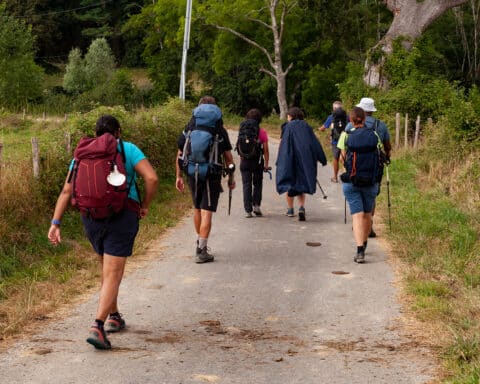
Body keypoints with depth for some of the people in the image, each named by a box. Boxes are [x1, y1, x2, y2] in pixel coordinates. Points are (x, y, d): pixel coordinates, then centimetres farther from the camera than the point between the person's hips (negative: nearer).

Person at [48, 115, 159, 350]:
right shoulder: (128, 150, 2)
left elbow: (66, 191, 4)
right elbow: (151, 178, -11)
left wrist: (55, 223, 0)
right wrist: (145, 205, 3)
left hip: (91, 217, 4)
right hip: (122, 217, -4)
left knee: (107, 268, 25)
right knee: (113, 275, -5)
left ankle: (113, 317, 35)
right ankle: (97, 327, -20)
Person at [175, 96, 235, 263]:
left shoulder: (188, 130, 3)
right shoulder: (220, 131, -3)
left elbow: (180, 156, 3)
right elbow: (228, 157, 0)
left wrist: (179, 176, 10)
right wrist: (231, 177, 10)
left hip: (193, 175, 3)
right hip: (212, 177, -3)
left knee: (197, 209, 21)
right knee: (206, 212, -4)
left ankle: (200, 242, 34)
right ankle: (201, 250, -8)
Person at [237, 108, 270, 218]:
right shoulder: (261, 132, -4)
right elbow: (266, 150, -5)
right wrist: (266, 164, 0)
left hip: (244, 161, 2)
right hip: (257, 161, -1)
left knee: (246, 185, 5)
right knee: (257, 184, 15)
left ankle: (248, 210, 2)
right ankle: (256, 205, 4)